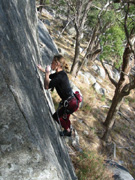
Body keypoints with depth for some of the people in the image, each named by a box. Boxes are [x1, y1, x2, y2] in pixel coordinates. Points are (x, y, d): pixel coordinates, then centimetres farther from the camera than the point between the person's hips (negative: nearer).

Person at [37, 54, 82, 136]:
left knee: (56, 116, 11)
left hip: (71, 103, -9)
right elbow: (50, 76, 24)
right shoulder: (60, 73, 3)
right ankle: (69, 130, 53)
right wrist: (41, 69, 19)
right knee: (65, 116, 29)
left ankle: (67, 131, 30)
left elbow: (47, 86, -26)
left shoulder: (60, 77, -28)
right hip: (72, 100, 9)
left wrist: (47, 72, -20)